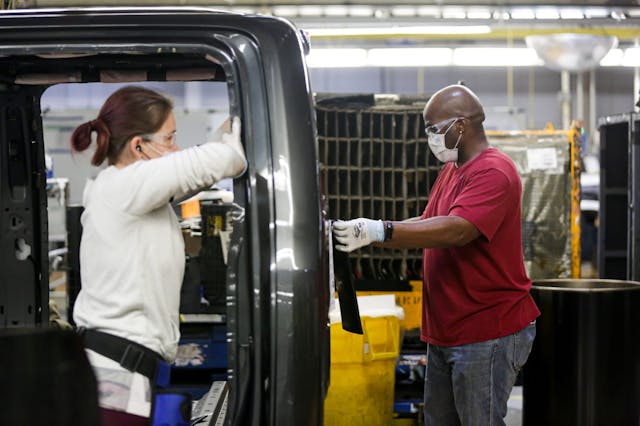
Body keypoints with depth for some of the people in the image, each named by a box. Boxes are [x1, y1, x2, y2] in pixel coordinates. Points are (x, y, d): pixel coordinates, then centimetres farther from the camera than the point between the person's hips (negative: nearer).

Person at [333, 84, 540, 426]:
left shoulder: (493, 172, -15)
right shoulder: (450, 172, 17)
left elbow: (456, 230, -29)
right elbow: (427, 225, 14)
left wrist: (380, 231, -36)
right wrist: (365, 233, -1)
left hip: (488, 332, -9)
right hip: (446, 332, 10)